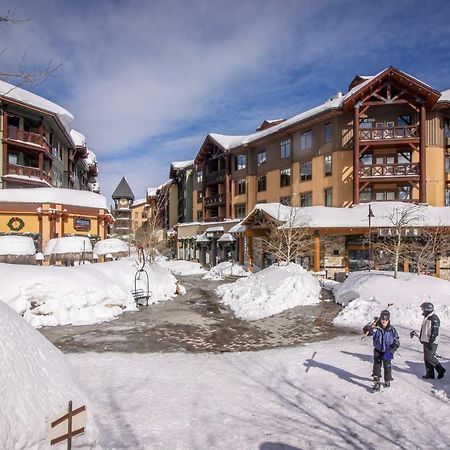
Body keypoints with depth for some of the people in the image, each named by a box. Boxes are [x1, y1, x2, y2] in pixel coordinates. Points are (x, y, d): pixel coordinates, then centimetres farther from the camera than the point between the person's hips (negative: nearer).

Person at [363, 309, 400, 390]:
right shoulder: (376, 328, -14)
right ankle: (377, 383, 3)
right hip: (378, 351, 0)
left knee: (387, 366, 12)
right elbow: (366, 330, -22)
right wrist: (371, 326, -43)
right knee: (377, 366, -5)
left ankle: (387, 381, 35)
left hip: (387, 351, 1)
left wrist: (390, 351, -18)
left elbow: (397, 342, -8)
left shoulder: (392, 330, -12)